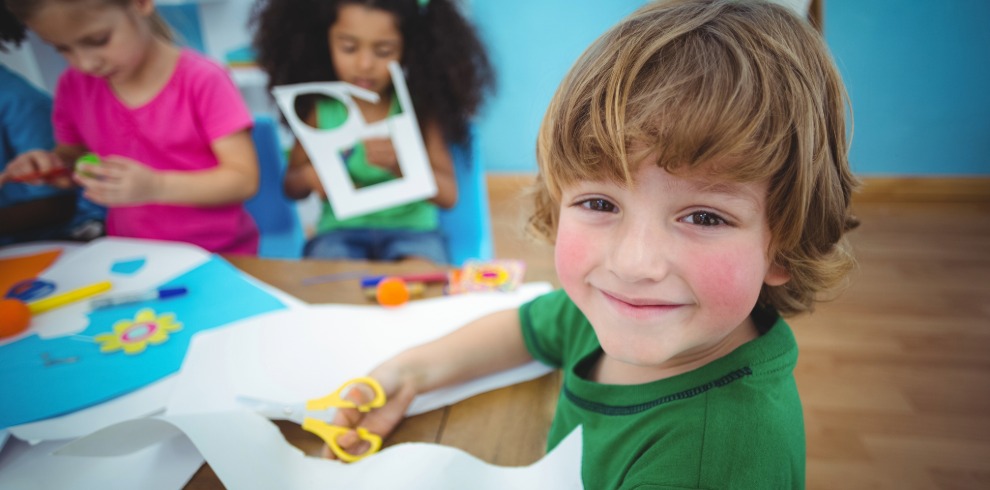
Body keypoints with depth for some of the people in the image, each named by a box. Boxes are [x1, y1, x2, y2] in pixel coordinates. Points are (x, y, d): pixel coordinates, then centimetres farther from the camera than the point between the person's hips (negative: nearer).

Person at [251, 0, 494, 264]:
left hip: (411, 227, -1)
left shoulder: (419, 107, -5)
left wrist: (400, 164, -26)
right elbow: (292, 186, 13)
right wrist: (310, 176, -12)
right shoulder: (319, 109, 0)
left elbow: (448, 195, -8)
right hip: (341, 229, 2)